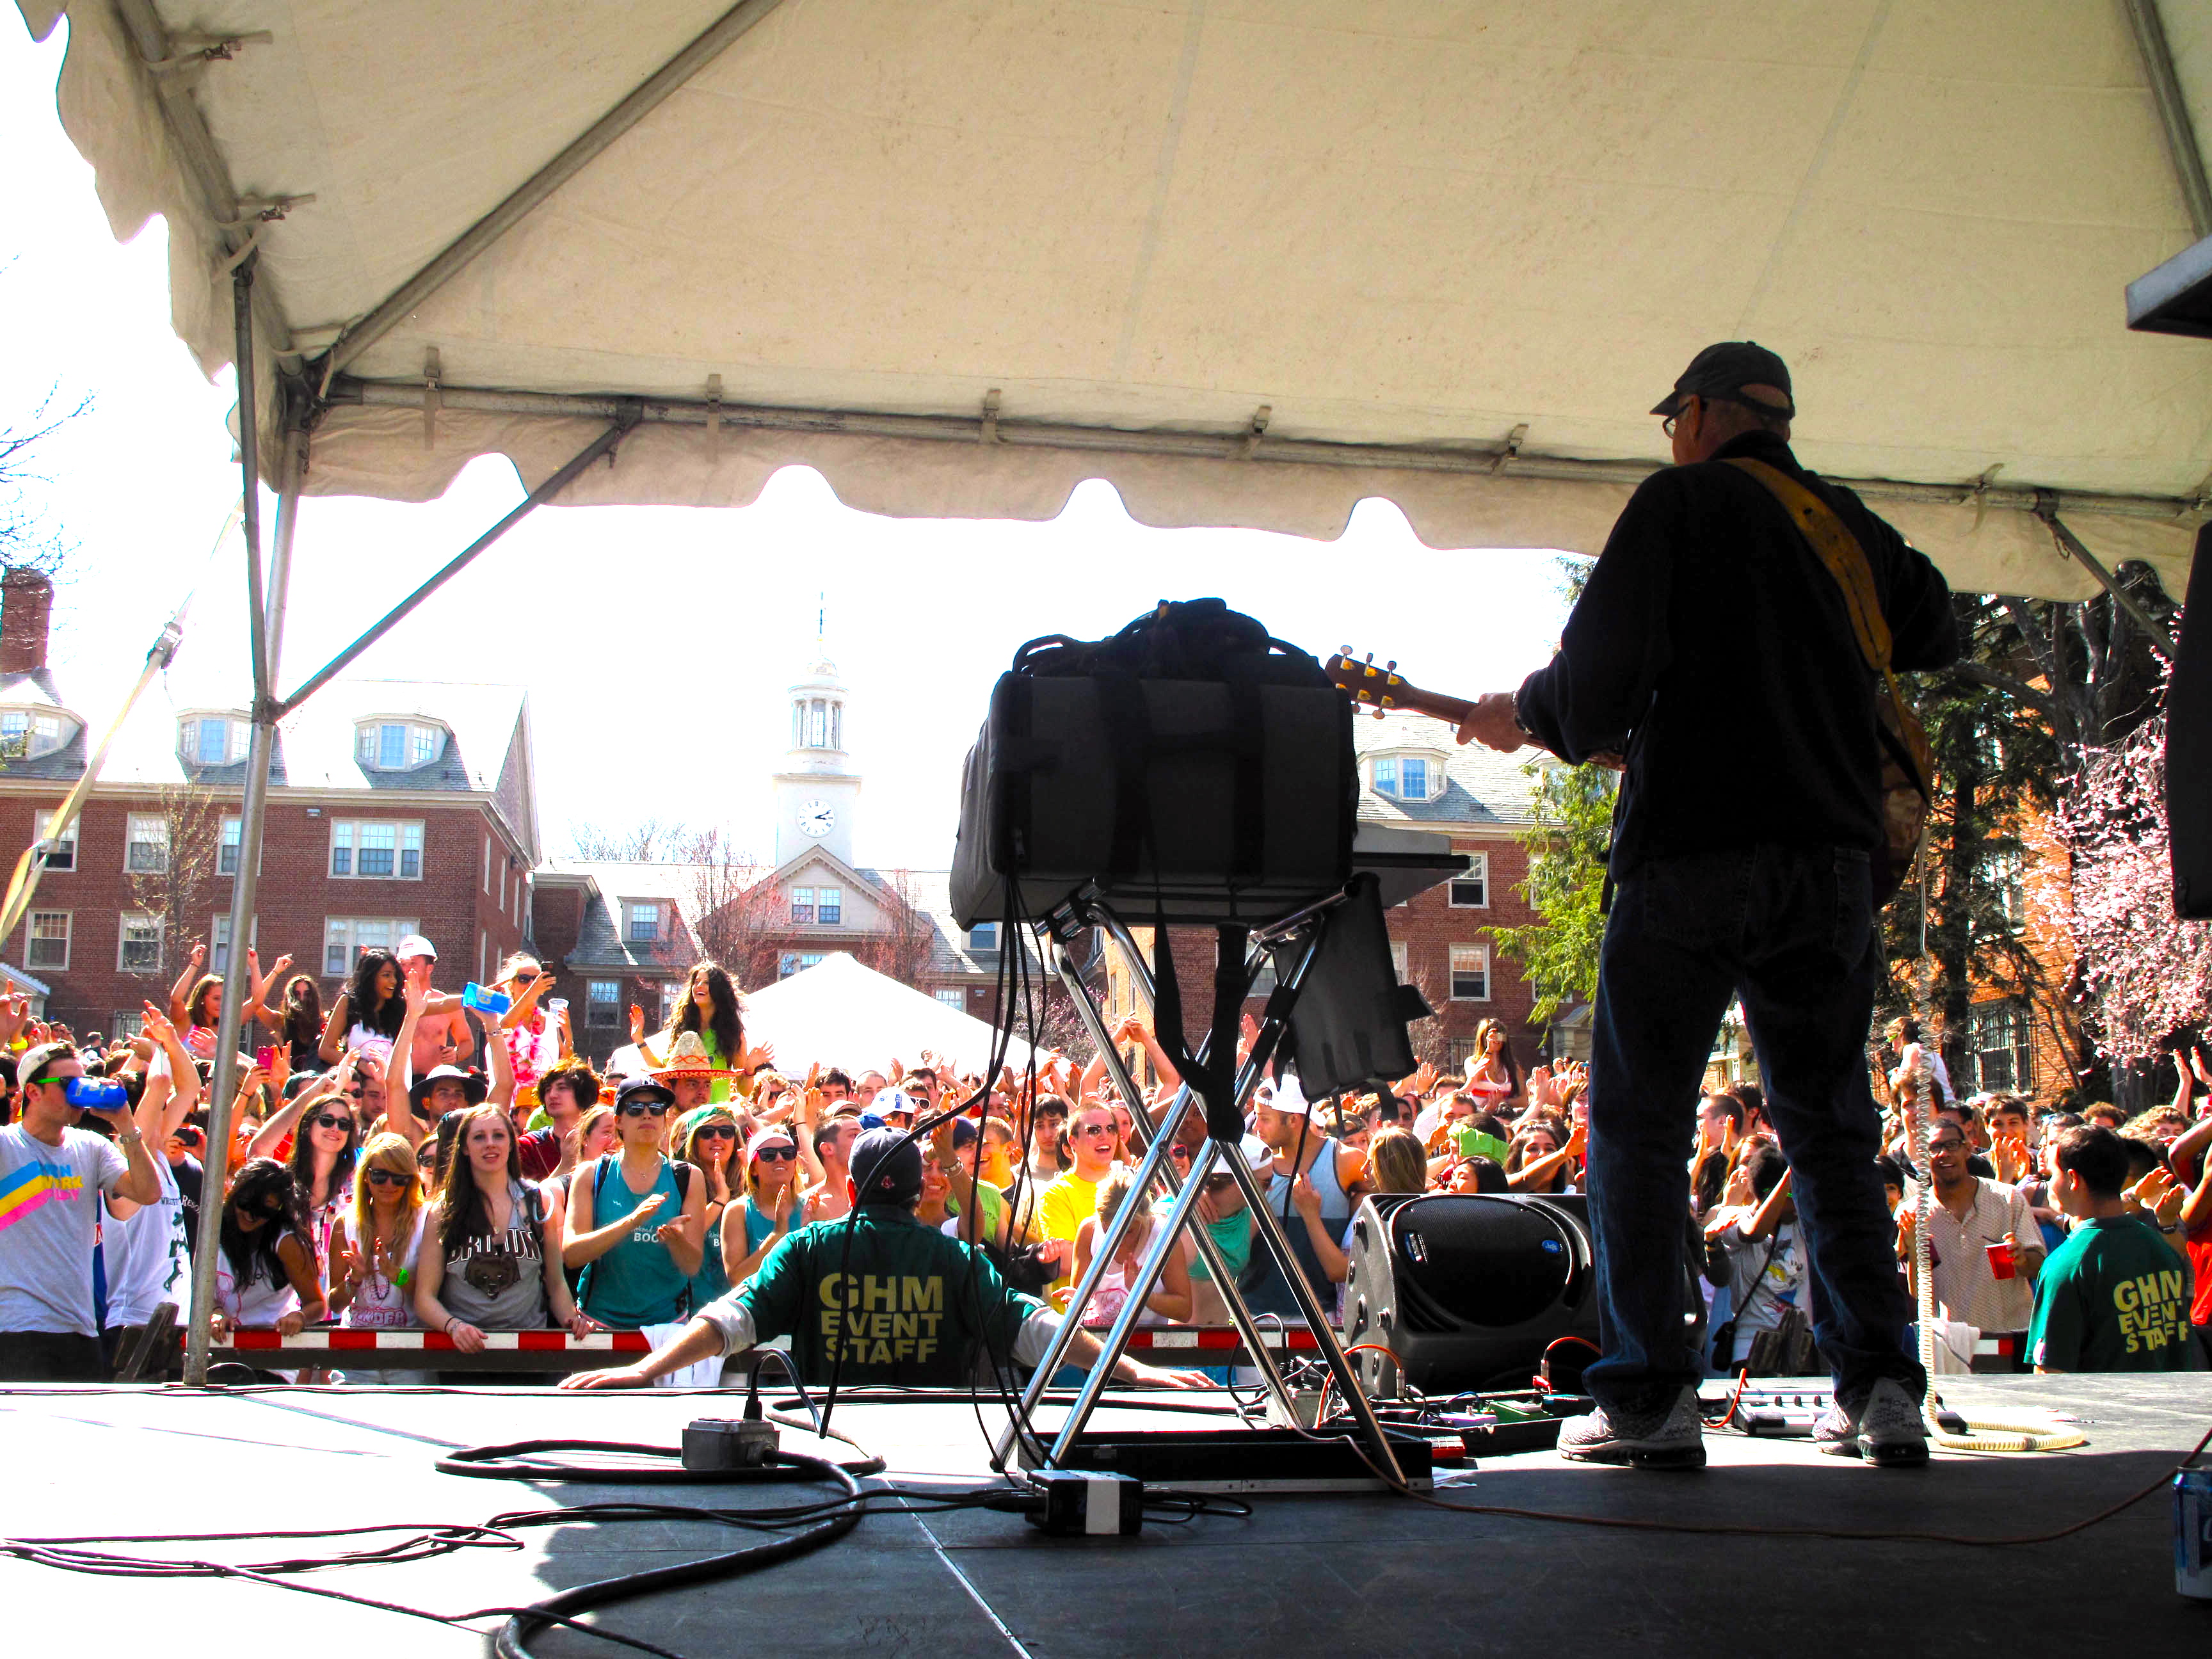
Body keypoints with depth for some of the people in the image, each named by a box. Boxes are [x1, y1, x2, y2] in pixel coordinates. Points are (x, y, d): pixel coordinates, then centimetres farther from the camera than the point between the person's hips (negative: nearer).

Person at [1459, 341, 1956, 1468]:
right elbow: (1936, 640, 33)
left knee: (1638, 1127, 2)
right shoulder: (1851, 523, 16)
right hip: (1835, 857, 5)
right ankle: (1881, 1387, 8)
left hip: (1691, 852, -5)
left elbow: (1601, 667, -11)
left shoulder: (1679, 504, -1)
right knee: (1830, 1132, 14)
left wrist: (1523, 716, 7)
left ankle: (1649, 1397, -2)